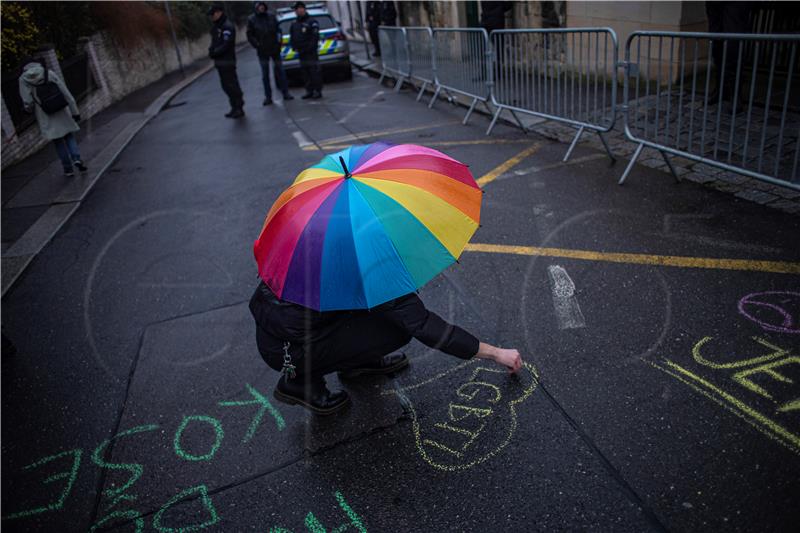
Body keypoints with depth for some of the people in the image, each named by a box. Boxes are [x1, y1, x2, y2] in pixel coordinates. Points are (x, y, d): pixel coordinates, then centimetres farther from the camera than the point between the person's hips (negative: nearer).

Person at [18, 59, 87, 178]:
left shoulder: (23, 80, -1)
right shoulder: (49, 73, 0)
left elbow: (27, 102, -6)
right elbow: (66, 93, -4)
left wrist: (30, 109, 16)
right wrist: (74, 111, -1)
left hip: (46, 117, 0)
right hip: (61, 112, 0)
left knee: (58, 141, 10)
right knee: (69, 136, 14)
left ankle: (68, 168, 11)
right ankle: (76, 158, -10)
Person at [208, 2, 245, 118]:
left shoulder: (227, 26, -13)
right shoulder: (216, 27, 17)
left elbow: (226, 45, -21)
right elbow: (214, 42, 17)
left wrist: (214, 52, -16)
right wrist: (211, 50, -3)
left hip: (227, 62, -9)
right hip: (220, 62, 9)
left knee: (232, 85, -7)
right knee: (226, 86, 13)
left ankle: (239, 108, -1)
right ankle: (235, 108, 21)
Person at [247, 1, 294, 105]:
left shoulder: (271, 16, 4)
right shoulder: (251, 19, -1)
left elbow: (278, 30, 10)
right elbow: (250, 35, 0)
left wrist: (278, 42, -2)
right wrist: (257, 45, -11)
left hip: (275, 49, 1)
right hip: (262, 51, -1)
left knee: (280, 70, 5)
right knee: (265, 74, 2)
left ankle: (285, 93, 12)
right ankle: (268, 97, 6)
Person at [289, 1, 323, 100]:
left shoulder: (312, 22, -3)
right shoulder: (294, 24, 15)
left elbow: (315, 37, -11)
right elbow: (292, 38, 17)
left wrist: (309, 48, -18)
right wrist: (295, 48, 2)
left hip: (311, 52, -6)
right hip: (301, 53, 6)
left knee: (315, 72, -6)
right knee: (305, 73, 7)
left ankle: (318, 91, -1)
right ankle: (309, 91, 12)